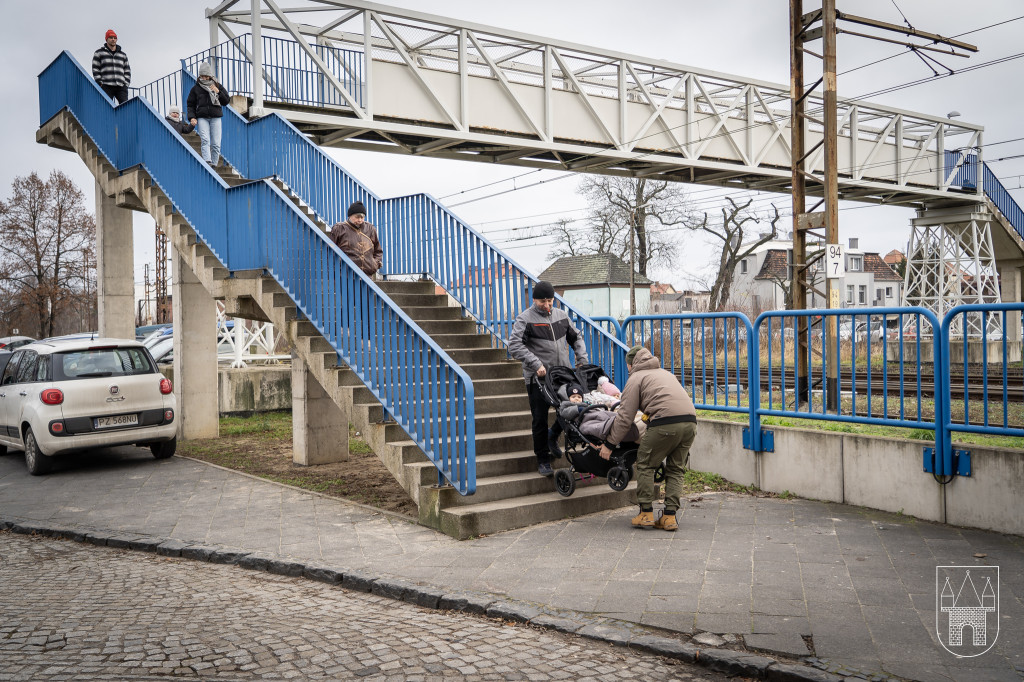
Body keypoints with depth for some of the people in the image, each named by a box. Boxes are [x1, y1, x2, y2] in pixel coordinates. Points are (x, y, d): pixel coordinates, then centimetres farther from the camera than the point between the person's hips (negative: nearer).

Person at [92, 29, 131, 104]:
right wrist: (100, 83, -4)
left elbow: (127, 71, 19)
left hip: (121, 87, 2)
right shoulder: (99, 53, 13)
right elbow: (95, 69, 8)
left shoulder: (123, 55, 22)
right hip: (106, 87, -2)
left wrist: (126, 84, 5)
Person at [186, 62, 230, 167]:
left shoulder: (218, 87, 13)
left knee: (216, 143, -3)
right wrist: (192, 117, -2)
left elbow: (226, 102, 10)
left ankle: (214, 164, 6)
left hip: (216, 118, 1)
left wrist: (218, 92, -5)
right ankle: (207, 161, -31)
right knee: (205, 140, -20)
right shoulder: (196, 88, 11)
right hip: (202, 118, -1)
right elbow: (191, 105, 12)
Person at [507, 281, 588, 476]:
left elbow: (576, 338, 21)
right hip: (538, 378, -5)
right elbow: (514, 345, -17)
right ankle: (543, 459, 15)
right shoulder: (525, 319, -7)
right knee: (540, 420, 1)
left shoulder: (561, 315, 10)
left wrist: (582, 360, 7)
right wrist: (536, 364, -24)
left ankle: (553, 436, 33)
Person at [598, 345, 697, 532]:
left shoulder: (636, 378, 12)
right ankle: (670, 516, 12)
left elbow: (625, 416, 6)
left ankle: (646, 513, 10)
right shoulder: (666, 373, 33)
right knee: (675, 469, 16)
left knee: (645, 464, 10)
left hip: (665, 422, -6)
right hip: (690, 421, 6)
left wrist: (609, 444, 12)